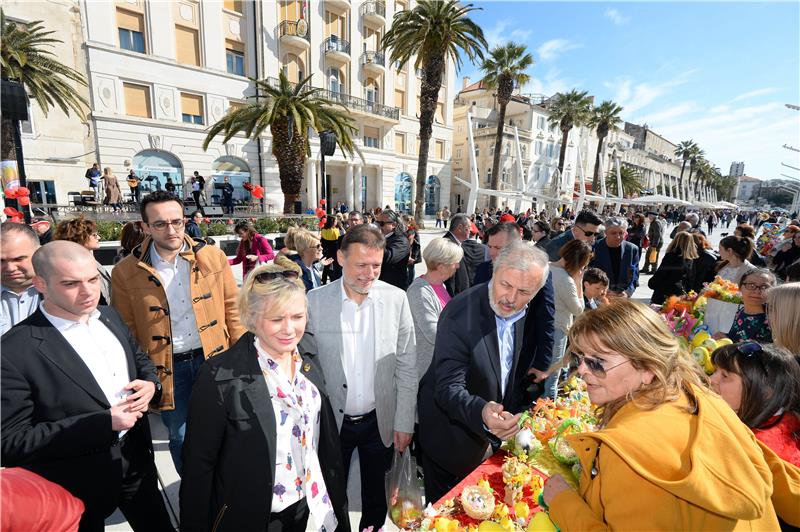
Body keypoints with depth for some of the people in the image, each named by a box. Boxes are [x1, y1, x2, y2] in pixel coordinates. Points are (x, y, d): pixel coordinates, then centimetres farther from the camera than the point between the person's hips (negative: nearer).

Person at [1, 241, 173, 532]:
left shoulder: (110, 316, -3)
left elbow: (141, 359, 11)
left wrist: (150, 383, -11)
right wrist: (104, 422, -25)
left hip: (136, 461, 5)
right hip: (77, 487, -5)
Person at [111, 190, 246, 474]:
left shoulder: (213, 256, -6)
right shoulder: (125, 272, -8)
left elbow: (232, 308, 0)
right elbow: (128, 331, 0)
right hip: (166, 369, 0)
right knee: (180, 438, 17)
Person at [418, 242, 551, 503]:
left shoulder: (527, 313, -11)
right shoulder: (459, 313, -32)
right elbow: (448, 388, -34)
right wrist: (482, 413, -49)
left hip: (492, 431, 6)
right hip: (451, 436, -6)